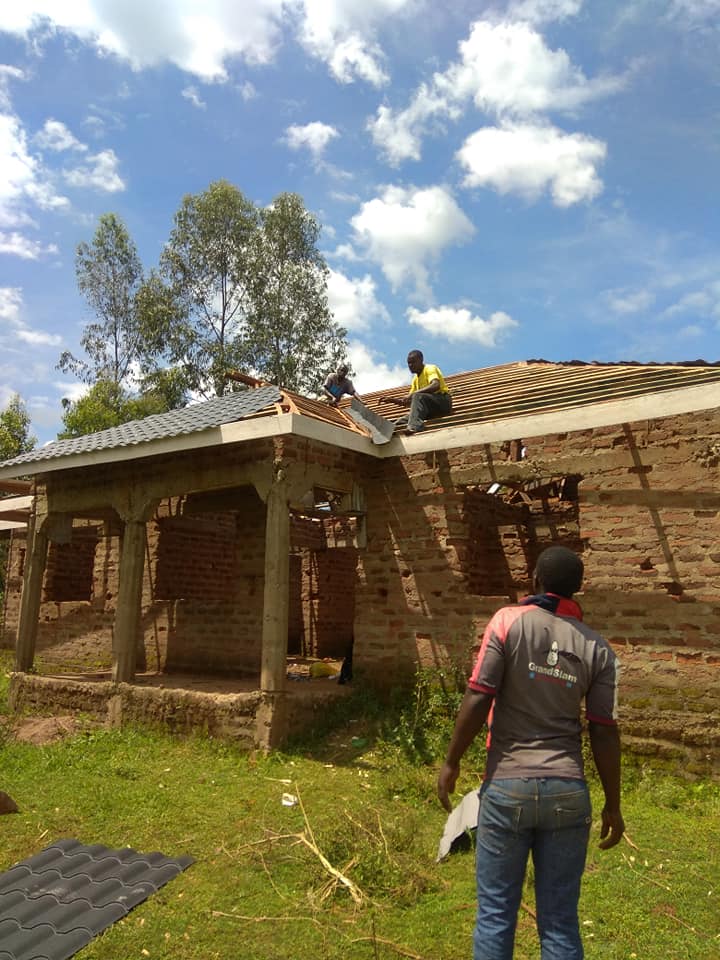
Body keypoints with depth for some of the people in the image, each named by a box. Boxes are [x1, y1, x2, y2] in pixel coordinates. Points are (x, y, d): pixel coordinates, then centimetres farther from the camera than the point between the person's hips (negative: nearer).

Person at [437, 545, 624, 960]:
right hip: (568, 792, 3)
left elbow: (478, 699, -11)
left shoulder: (509, 621, -6)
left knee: (496, 913, 10)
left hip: (508, 786, -2)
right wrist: (613, 805, 12)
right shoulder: (597, 647, 1)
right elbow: (605, 733, 1)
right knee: (560, 920, 14)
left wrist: (452, 762, 1)